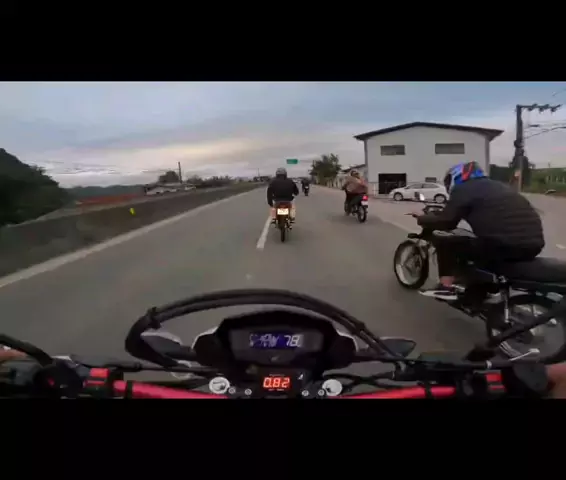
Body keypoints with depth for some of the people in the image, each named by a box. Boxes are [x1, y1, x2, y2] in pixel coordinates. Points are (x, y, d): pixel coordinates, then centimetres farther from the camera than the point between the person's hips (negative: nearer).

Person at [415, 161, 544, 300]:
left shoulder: (463, 189, 4)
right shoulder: (500, 186, 28)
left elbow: (446, 222, -1)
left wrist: (422, 219, 18)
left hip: (503, 245, -8)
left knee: (444, 242, 7)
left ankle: (446, 287, 3)